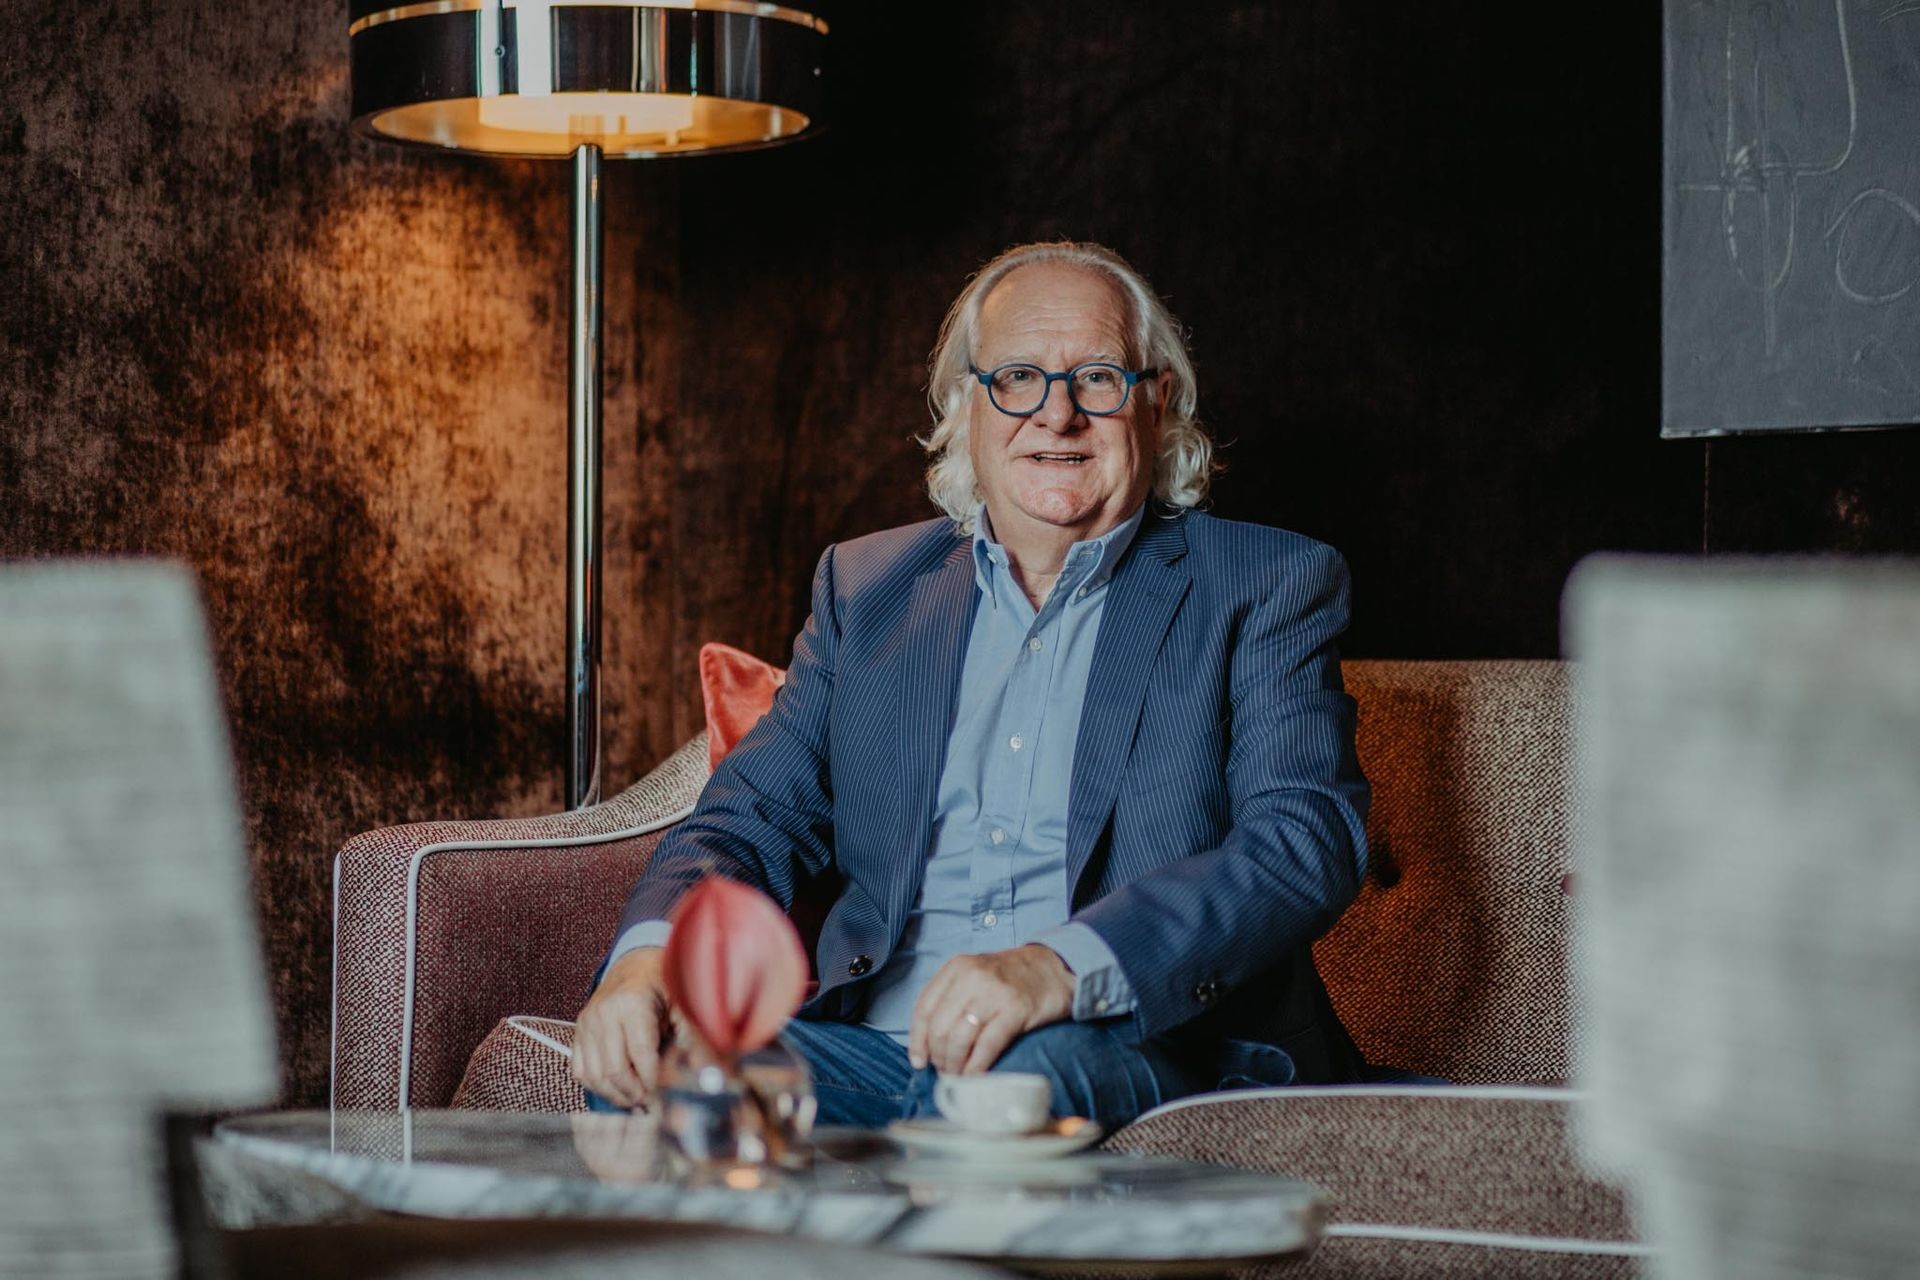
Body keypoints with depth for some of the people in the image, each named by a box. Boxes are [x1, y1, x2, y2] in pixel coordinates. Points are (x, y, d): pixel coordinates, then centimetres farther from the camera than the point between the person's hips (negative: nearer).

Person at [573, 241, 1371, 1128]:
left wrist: (1063, 968, -26)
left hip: (1138, 1050, -3)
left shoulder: (1267, 587, 7)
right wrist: (652, 949, -12)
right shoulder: (867, 586, 20)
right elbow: (756, 813, 14)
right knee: (650, 1060, -25)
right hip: (877, 1045, 4)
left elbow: (1311, 840, -8)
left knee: (1023, 1074, -38)